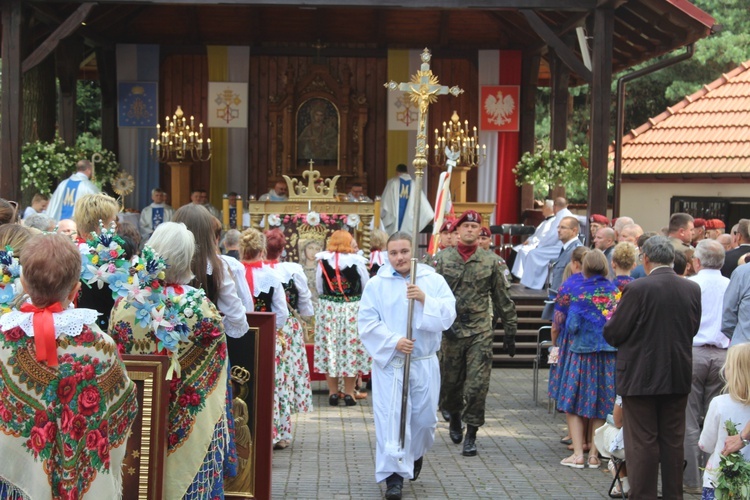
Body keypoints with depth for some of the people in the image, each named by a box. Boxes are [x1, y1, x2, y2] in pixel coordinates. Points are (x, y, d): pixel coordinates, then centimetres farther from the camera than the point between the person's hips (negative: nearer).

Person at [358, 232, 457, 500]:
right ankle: (394, 475, -1)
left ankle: (416, 453, 41)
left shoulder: (434, 281, 2)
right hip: (389, 363, -2)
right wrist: (394, 342, -17)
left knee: (424, 417, 11)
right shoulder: (376, 284, -1)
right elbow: (367, 322, -6)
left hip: (425, 363, 2)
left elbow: (448, 315, -5)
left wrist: (425, 299, -20)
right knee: (391, 417, -7)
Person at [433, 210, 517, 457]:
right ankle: (454, 418, 40)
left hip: (481, 330, 0)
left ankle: (471, 435, 1)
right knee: (451, 381, 12)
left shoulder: (490, 261, 5)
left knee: (477, 384, -7)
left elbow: (502, 298, 10)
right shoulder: (442, 258, 2)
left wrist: (510, 332, 10)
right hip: (451, 330, 1)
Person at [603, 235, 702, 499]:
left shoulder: (637, 289, -17)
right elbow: (693, 329, 9)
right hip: (678, 377, 5)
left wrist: (611, 320, 8)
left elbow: (614, 333, -14)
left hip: (641, 377, -5)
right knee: (673, 441, 14)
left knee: (642, 442, 3)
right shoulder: (693, 289, -1)